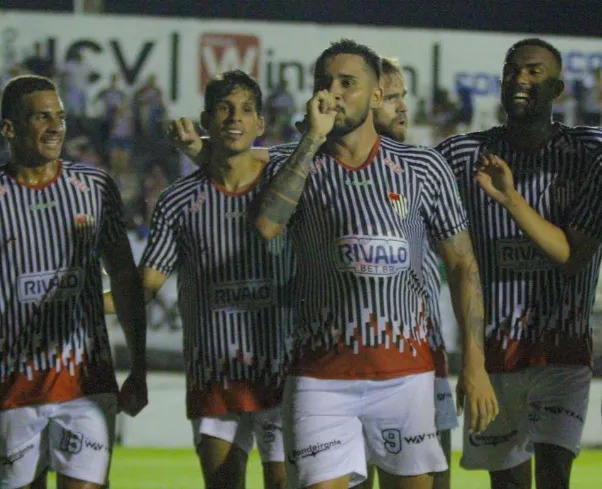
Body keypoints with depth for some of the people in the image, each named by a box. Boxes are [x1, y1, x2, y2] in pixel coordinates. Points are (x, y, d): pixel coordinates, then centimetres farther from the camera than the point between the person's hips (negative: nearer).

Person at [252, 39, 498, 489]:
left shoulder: (424, 168, 5)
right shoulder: (301, 167, 4)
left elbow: (462, 266, 7)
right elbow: (267, 225, -17)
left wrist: (475, 365, -1)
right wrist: (313, 138, -14)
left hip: (406, 369, 1)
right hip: (322, 374, -1)